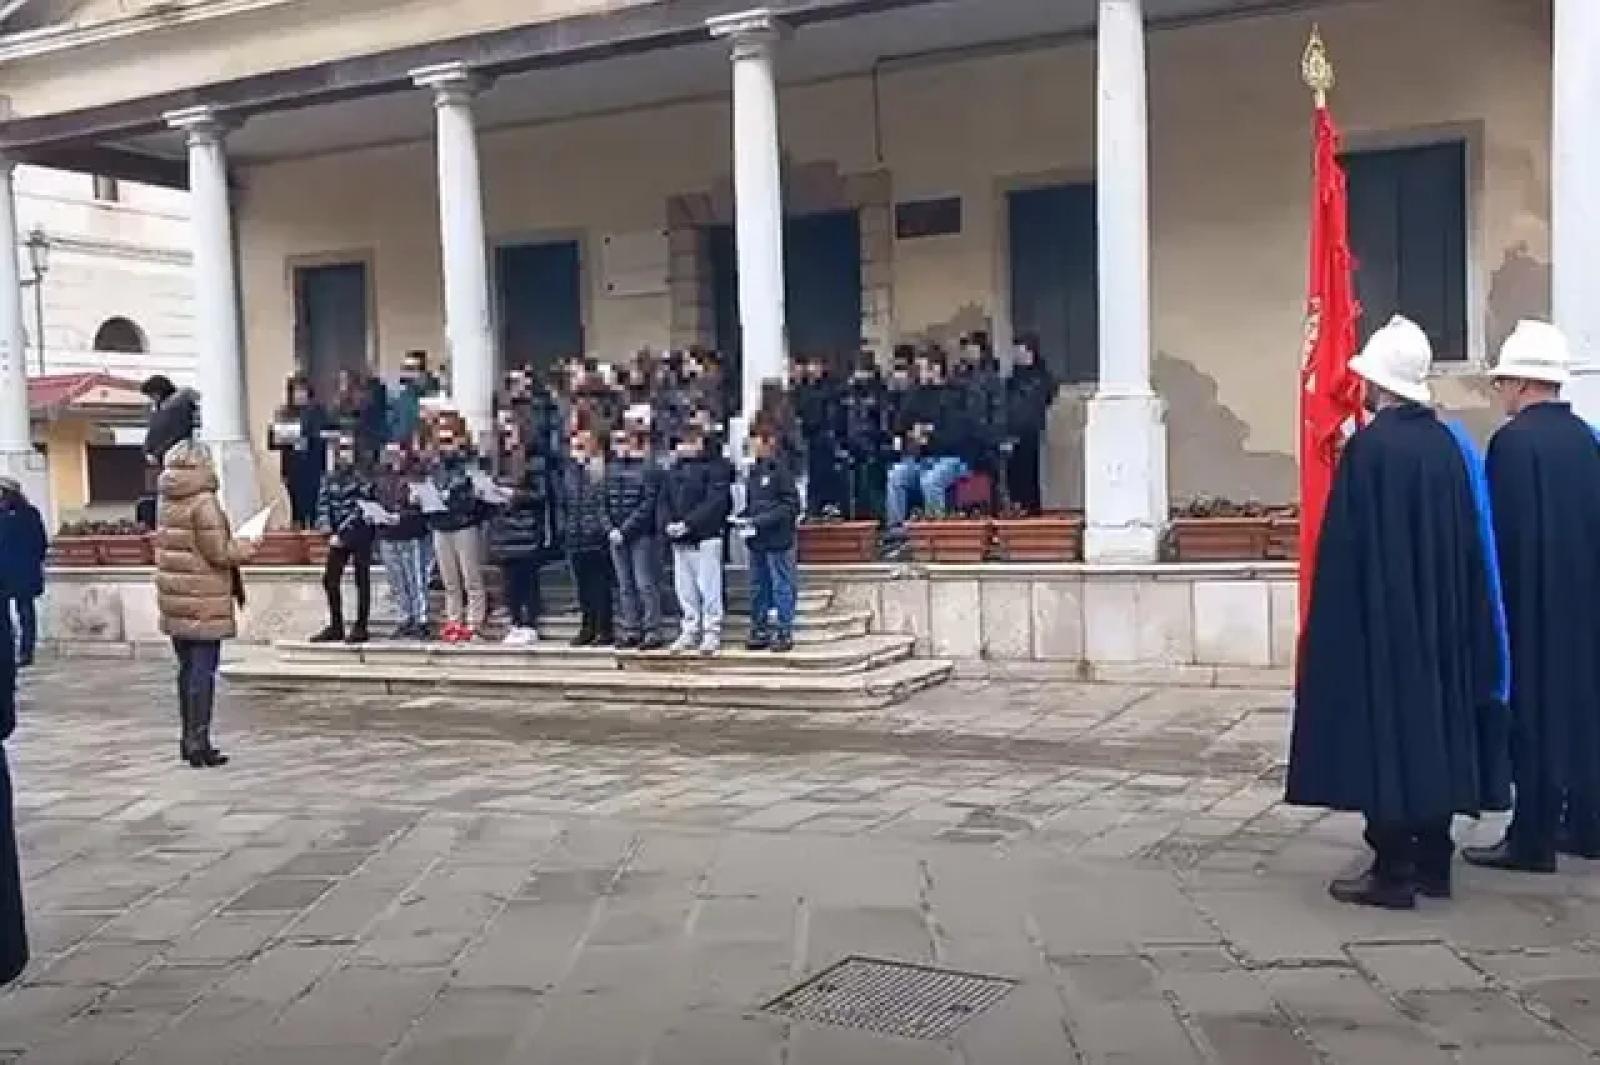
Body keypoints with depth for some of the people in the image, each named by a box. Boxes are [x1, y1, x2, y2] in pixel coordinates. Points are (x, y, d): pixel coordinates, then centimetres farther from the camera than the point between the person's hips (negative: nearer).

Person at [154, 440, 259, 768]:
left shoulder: (166, 502, 8)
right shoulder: (204, 502, -16)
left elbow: (167, 548, 15)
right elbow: (218, 553, -18)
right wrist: (247, 547, 0)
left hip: (175, 600, 8)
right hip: (204, 602, -8)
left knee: (187, 668, 16)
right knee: (203, 672, -2)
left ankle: (189, 739, 25)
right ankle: (199, 744, 0)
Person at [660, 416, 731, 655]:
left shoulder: (716, 466, -6)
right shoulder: (676, 468, 16)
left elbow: (716, 502, -16)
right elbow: (664, 499, 14)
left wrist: (688, 523, -20)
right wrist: (668, 524, -4)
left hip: (706, 537, -7)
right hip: (679, 540, 7)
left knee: (709, 587, -4)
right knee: (684, 588, 10)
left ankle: (712, 633, 4)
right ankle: (690, 630, 20)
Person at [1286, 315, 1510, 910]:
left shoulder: (1369, 447, -15)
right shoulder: (1448, 444, 5)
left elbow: (1347, 548, -15)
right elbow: (1471, 546, 9)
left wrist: (1337, 623, -8)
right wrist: (1451, 613, 17)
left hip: (1380, 621, -7)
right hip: (1440, 619, 7)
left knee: (1385, 734, -1)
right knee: (1433, 726, 13)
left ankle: (1393, 873, 1)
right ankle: (1433, 863, 20)